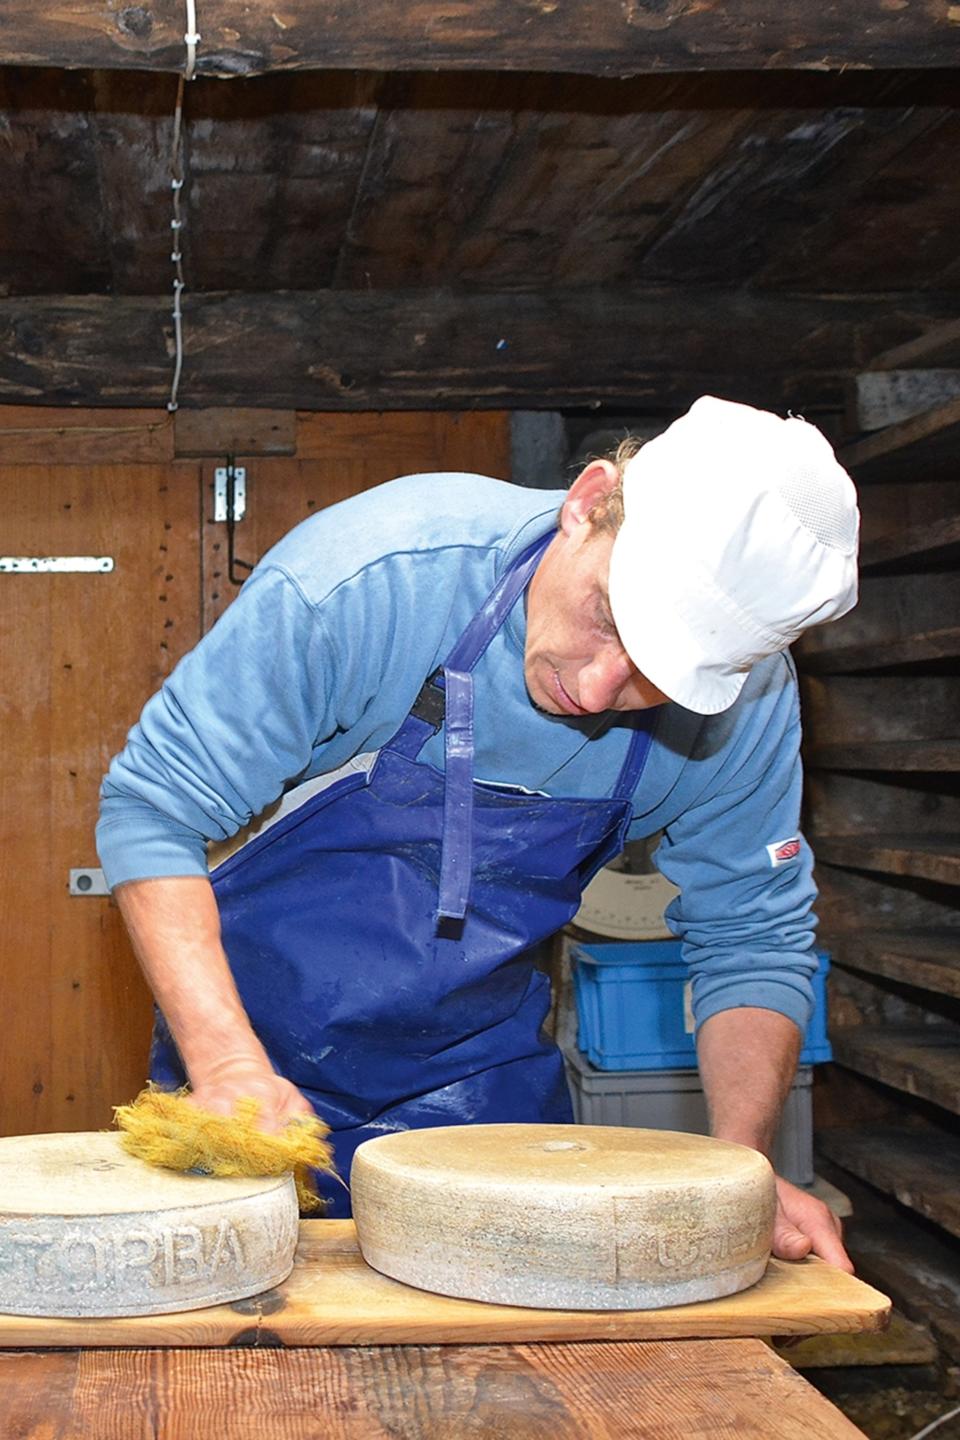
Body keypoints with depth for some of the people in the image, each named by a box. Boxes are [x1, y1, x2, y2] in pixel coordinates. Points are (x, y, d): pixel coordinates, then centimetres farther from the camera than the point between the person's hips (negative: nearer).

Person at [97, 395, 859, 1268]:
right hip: (269, 1057, -2)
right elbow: (153, 811, -23)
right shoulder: (372, 575, -29)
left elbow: (751, 940, -4)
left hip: (487, 1079, 3)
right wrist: (229, 1063, -34)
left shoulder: (750, 703, -17)